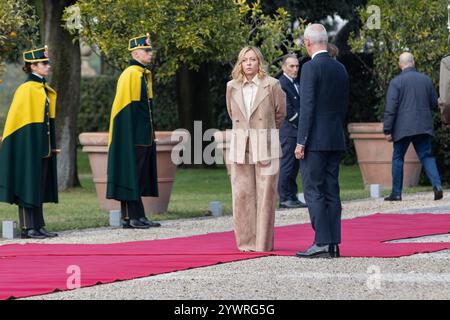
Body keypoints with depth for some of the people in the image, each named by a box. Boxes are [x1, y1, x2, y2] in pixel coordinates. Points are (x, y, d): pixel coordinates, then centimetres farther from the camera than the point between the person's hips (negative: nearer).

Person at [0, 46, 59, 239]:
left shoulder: (44, 89, 14)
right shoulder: (26, 89, -12)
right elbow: (16, 119, -14)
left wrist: (50, 146, 17)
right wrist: (31, 147, -18)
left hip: (43, 146, 9)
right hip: (28, 145, -9)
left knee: (40, 186, 9)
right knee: (28, 185, -5)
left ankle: (38, 226, 13)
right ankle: (28, 228, -3)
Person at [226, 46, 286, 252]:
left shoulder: (271, 85, -2)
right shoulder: (232, 87, 7)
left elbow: (280, 113, 9)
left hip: (265, 145, -3)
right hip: (240, 146, 3)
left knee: (265, 194, -3)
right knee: (242, 194, 0)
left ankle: (263, 242, 1)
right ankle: (246, 241, 6)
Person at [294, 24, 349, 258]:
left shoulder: (311, 68, -12)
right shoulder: (340, 69, 11)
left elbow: (307, 107, -16)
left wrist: (301, 142, -13)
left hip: (315, 141, -7)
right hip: (336, 141, 7)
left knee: (313, 191, -5)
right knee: (331, 192, 8)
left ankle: (322, 243, -10)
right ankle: (333, 244, 8)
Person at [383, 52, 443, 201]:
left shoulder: (396, 82, -8)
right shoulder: (426, 79, 5)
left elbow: (390, 108, -11)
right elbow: (434, 103, 13)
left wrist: (387, 130, -7)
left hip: (403, 127, -3)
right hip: (424, 126, 3)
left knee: (398, 158, 8)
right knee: (427, 156, 6)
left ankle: (396, 193, 9)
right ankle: (437, 185, -13)